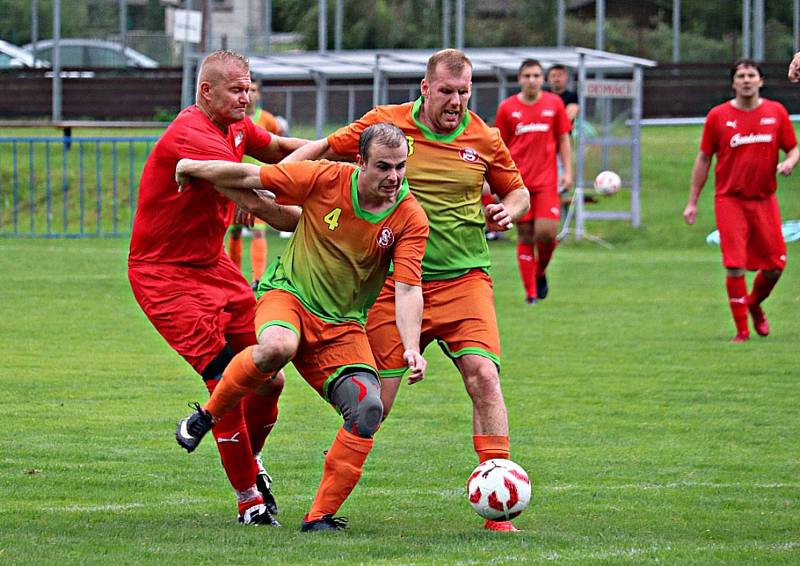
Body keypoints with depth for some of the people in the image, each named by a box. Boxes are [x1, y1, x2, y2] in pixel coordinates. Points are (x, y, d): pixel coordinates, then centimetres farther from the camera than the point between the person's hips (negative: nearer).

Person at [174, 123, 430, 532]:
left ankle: (320, 517, -6)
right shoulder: (327, 179, -12)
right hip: (288, 294, -2)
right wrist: (191, 168, 5)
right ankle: (208, 414, -9)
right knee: (277, 347, -38)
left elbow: (408, 288, -14)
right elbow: (250, 176, -4)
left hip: (343, 325, 2)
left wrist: (411, 348, -27)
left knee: (368, 407, -20)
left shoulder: (410, 218, -9)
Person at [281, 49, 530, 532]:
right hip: (394, 283, -1)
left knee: (484, 377, -16)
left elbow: (518, 190, 19)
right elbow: (322, 150, 10)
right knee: (375, 400, -4)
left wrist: (509, 210, -4)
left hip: (463, 278, 1)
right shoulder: (386, 124, -1)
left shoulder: (484, 139, 3)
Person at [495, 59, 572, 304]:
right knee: (525, 236, 0)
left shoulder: (554, 104, 5)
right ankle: (530, 292, 7)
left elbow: (563, 139, 10)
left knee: (547, 232, -13)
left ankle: (540, 272, 17)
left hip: (547, 180, 0)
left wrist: (567, 171, 2)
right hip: (518, 181, 0)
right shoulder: (507, 107, 3)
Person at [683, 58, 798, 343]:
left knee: (775, 264, 2)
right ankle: (742, 330, 1)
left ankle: (754, 305, 33)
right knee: (735, 265, -10)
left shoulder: (776, 112, 4)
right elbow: (703, 159, 5)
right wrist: (692, 202, 4)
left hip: (764, 199, 2)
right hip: (729, 199, -2)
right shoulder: (718, 116, -1)